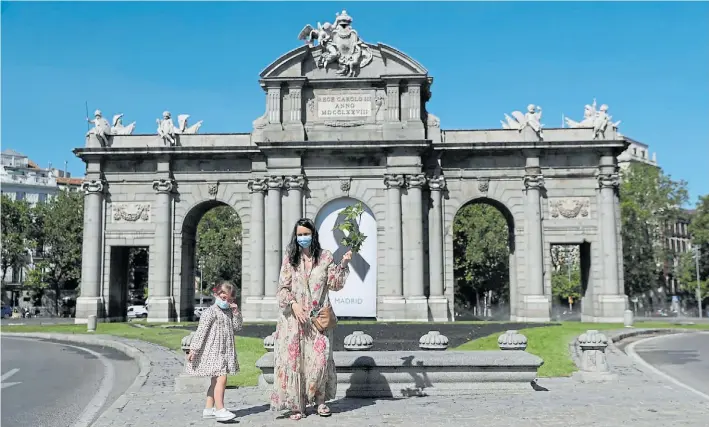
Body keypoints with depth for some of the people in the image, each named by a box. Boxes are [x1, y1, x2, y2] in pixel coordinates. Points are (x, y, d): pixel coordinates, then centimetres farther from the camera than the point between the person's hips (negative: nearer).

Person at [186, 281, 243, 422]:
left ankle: (208, 409, 18)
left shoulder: (229, 312, 14)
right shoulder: (210, 312, -11)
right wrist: (193, 349, -18)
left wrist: (236, 312, -1)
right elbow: (201, 331, -15)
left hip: (225, 351, 8)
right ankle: (220, 409, -15)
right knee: (221, 378, -16)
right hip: (213, 351, -8)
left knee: (215, 380, 11)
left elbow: (238, 327, 11)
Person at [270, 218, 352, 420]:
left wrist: (343, 265, -7)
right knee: (294, 359, -2)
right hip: (294, 317, 1)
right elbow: (282, 288, 1)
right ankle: (297, 404, 6)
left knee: (319, 358, -9)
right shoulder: (289, 259, 6)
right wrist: (293, 304, -15)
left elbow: (335, 285, 5)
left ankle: (320, 400, 10)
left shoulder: (325, 257, 6)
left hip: (318, 318, 0)